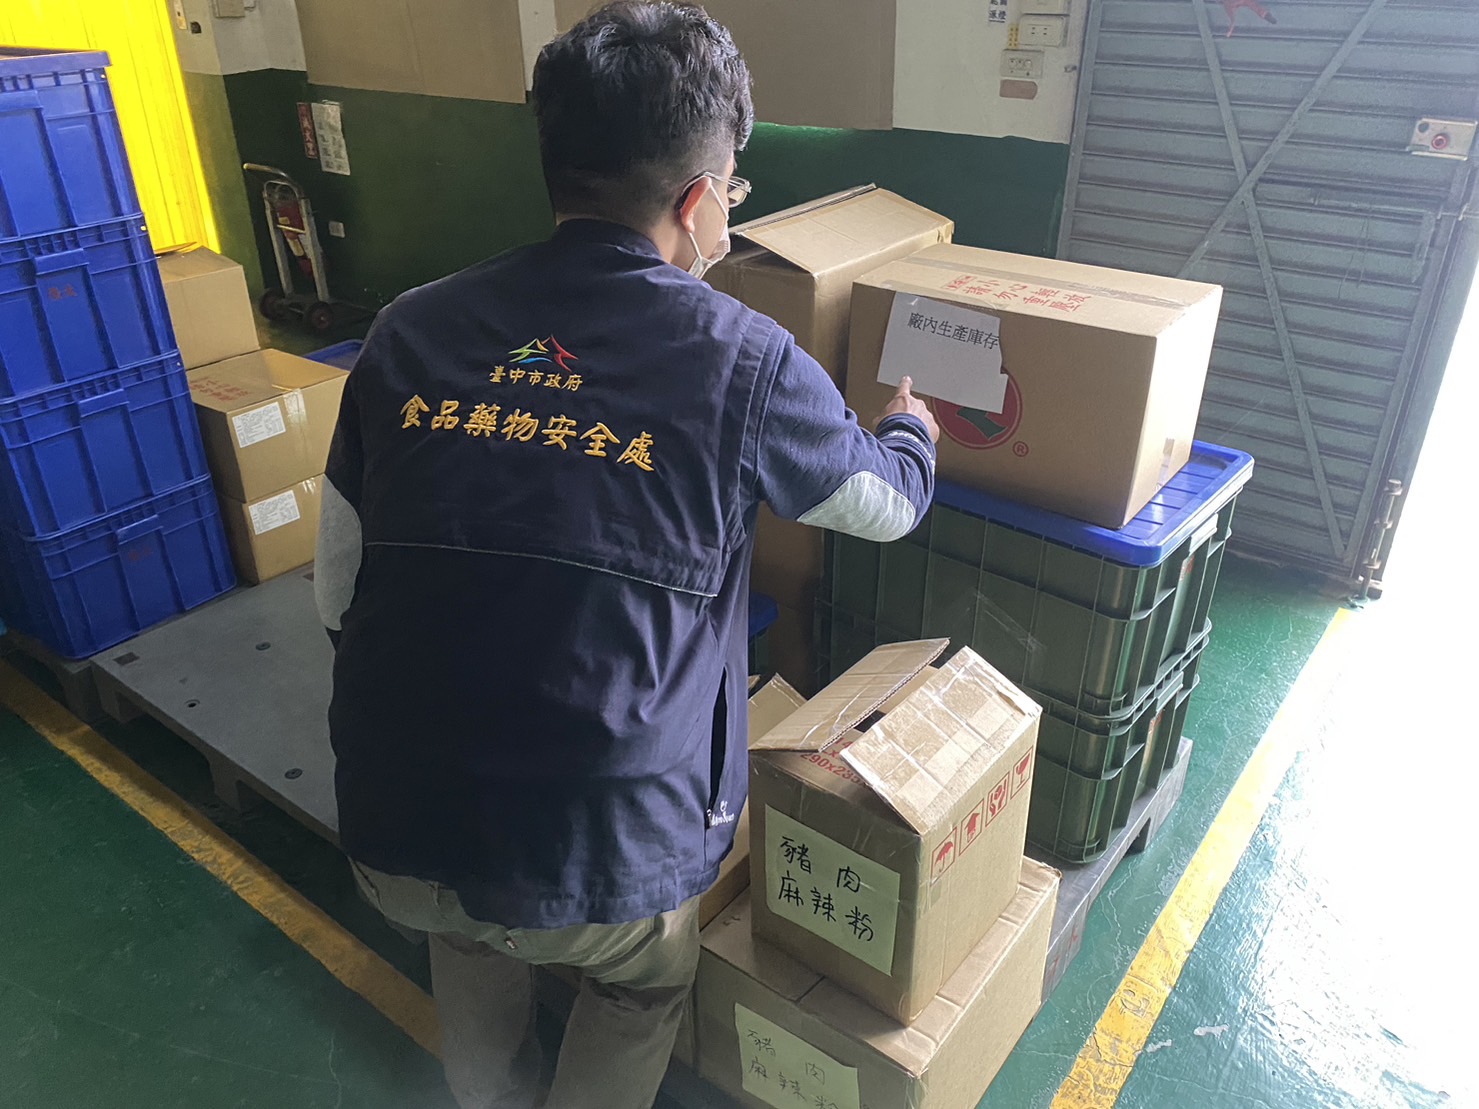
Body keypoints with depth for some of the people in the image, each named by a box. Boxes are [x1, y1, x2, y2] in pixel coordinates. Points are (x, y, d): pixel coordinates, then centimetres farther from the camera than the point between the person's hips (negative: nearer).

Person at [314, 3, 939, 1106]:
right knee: (646, 987, 33)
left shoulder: (411, 330, -2)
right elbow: (888, 501, 9)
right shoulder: (742, 361, -10)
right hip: (605, 861, -3)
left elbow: (337, 597, 6)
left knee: (472, 932, 38)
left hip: (391, 842, 4)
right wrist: (911, 425, 32)